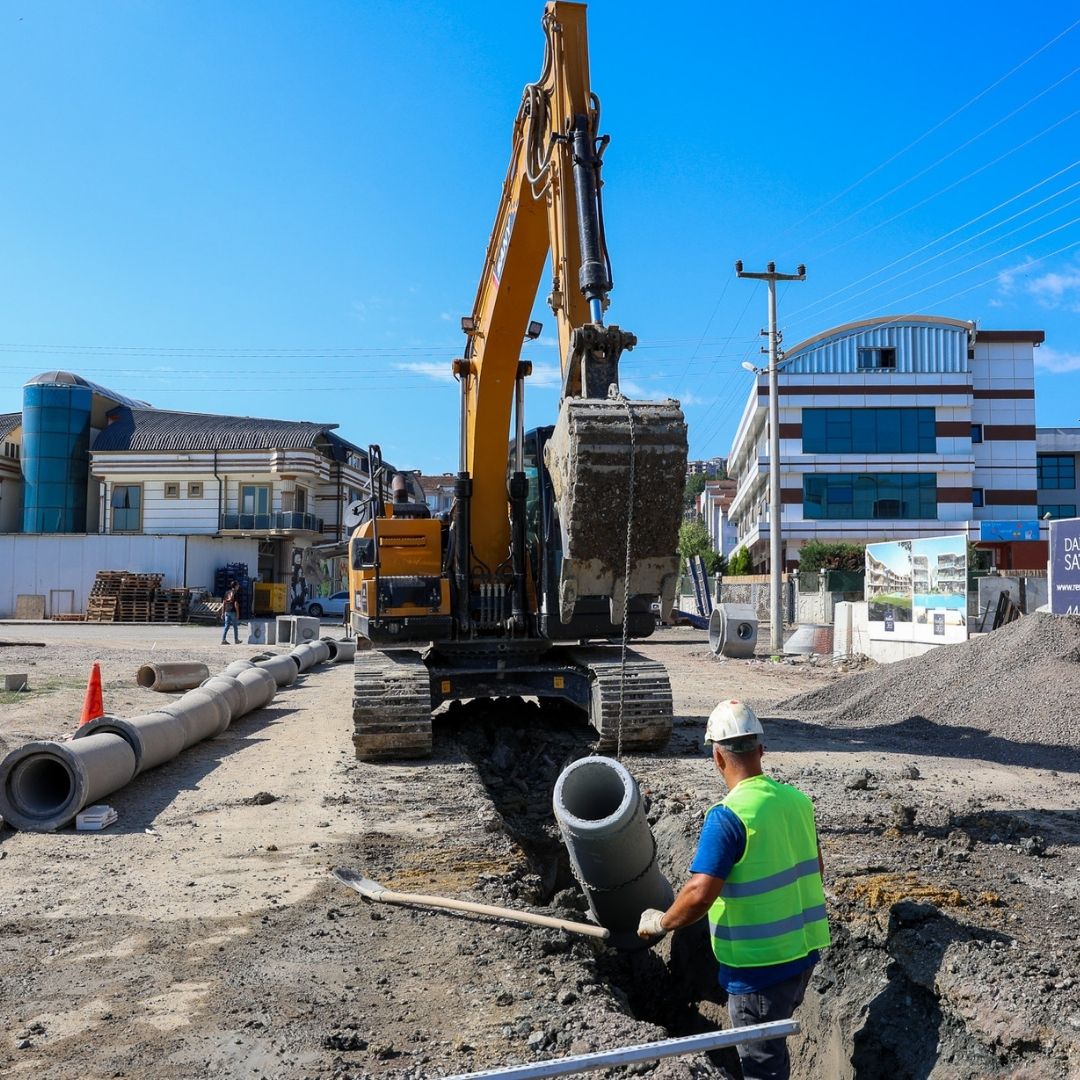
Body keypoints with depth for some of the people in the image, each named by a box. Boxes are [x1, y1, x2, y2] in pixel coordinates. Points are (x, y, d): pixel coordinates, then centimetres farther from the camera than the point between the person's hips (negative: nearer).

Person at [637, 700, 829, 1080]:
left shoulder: (728, 816, -23)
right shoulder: (798, 800, -1)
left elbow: (700, 894, -27)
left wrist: (659, 922, -10)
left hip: (760, 964, -7)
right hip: (803, 950, 7)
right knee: (774, 1046, 26)